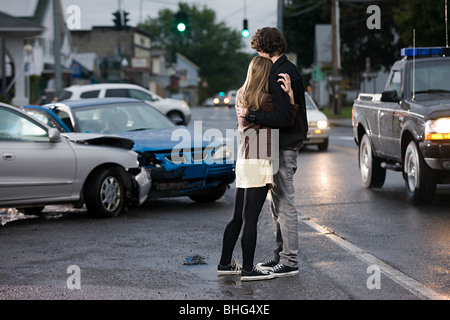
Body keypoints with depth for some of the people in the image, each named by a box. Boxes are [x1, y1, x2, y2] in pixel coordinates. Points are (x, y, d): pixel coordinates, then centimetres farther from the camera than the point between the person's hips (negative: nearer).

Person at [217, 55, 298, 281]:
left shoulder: (241, 95, 11)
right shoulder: (264, 99, -13)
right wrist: (291, 94, -11)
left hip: (244, 160, 8)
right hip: (259, 162, -8)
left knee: (238, 217, 15)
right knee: (250, 219, -4)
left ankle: (225, 263, 21)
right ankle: (248, 270, 2)